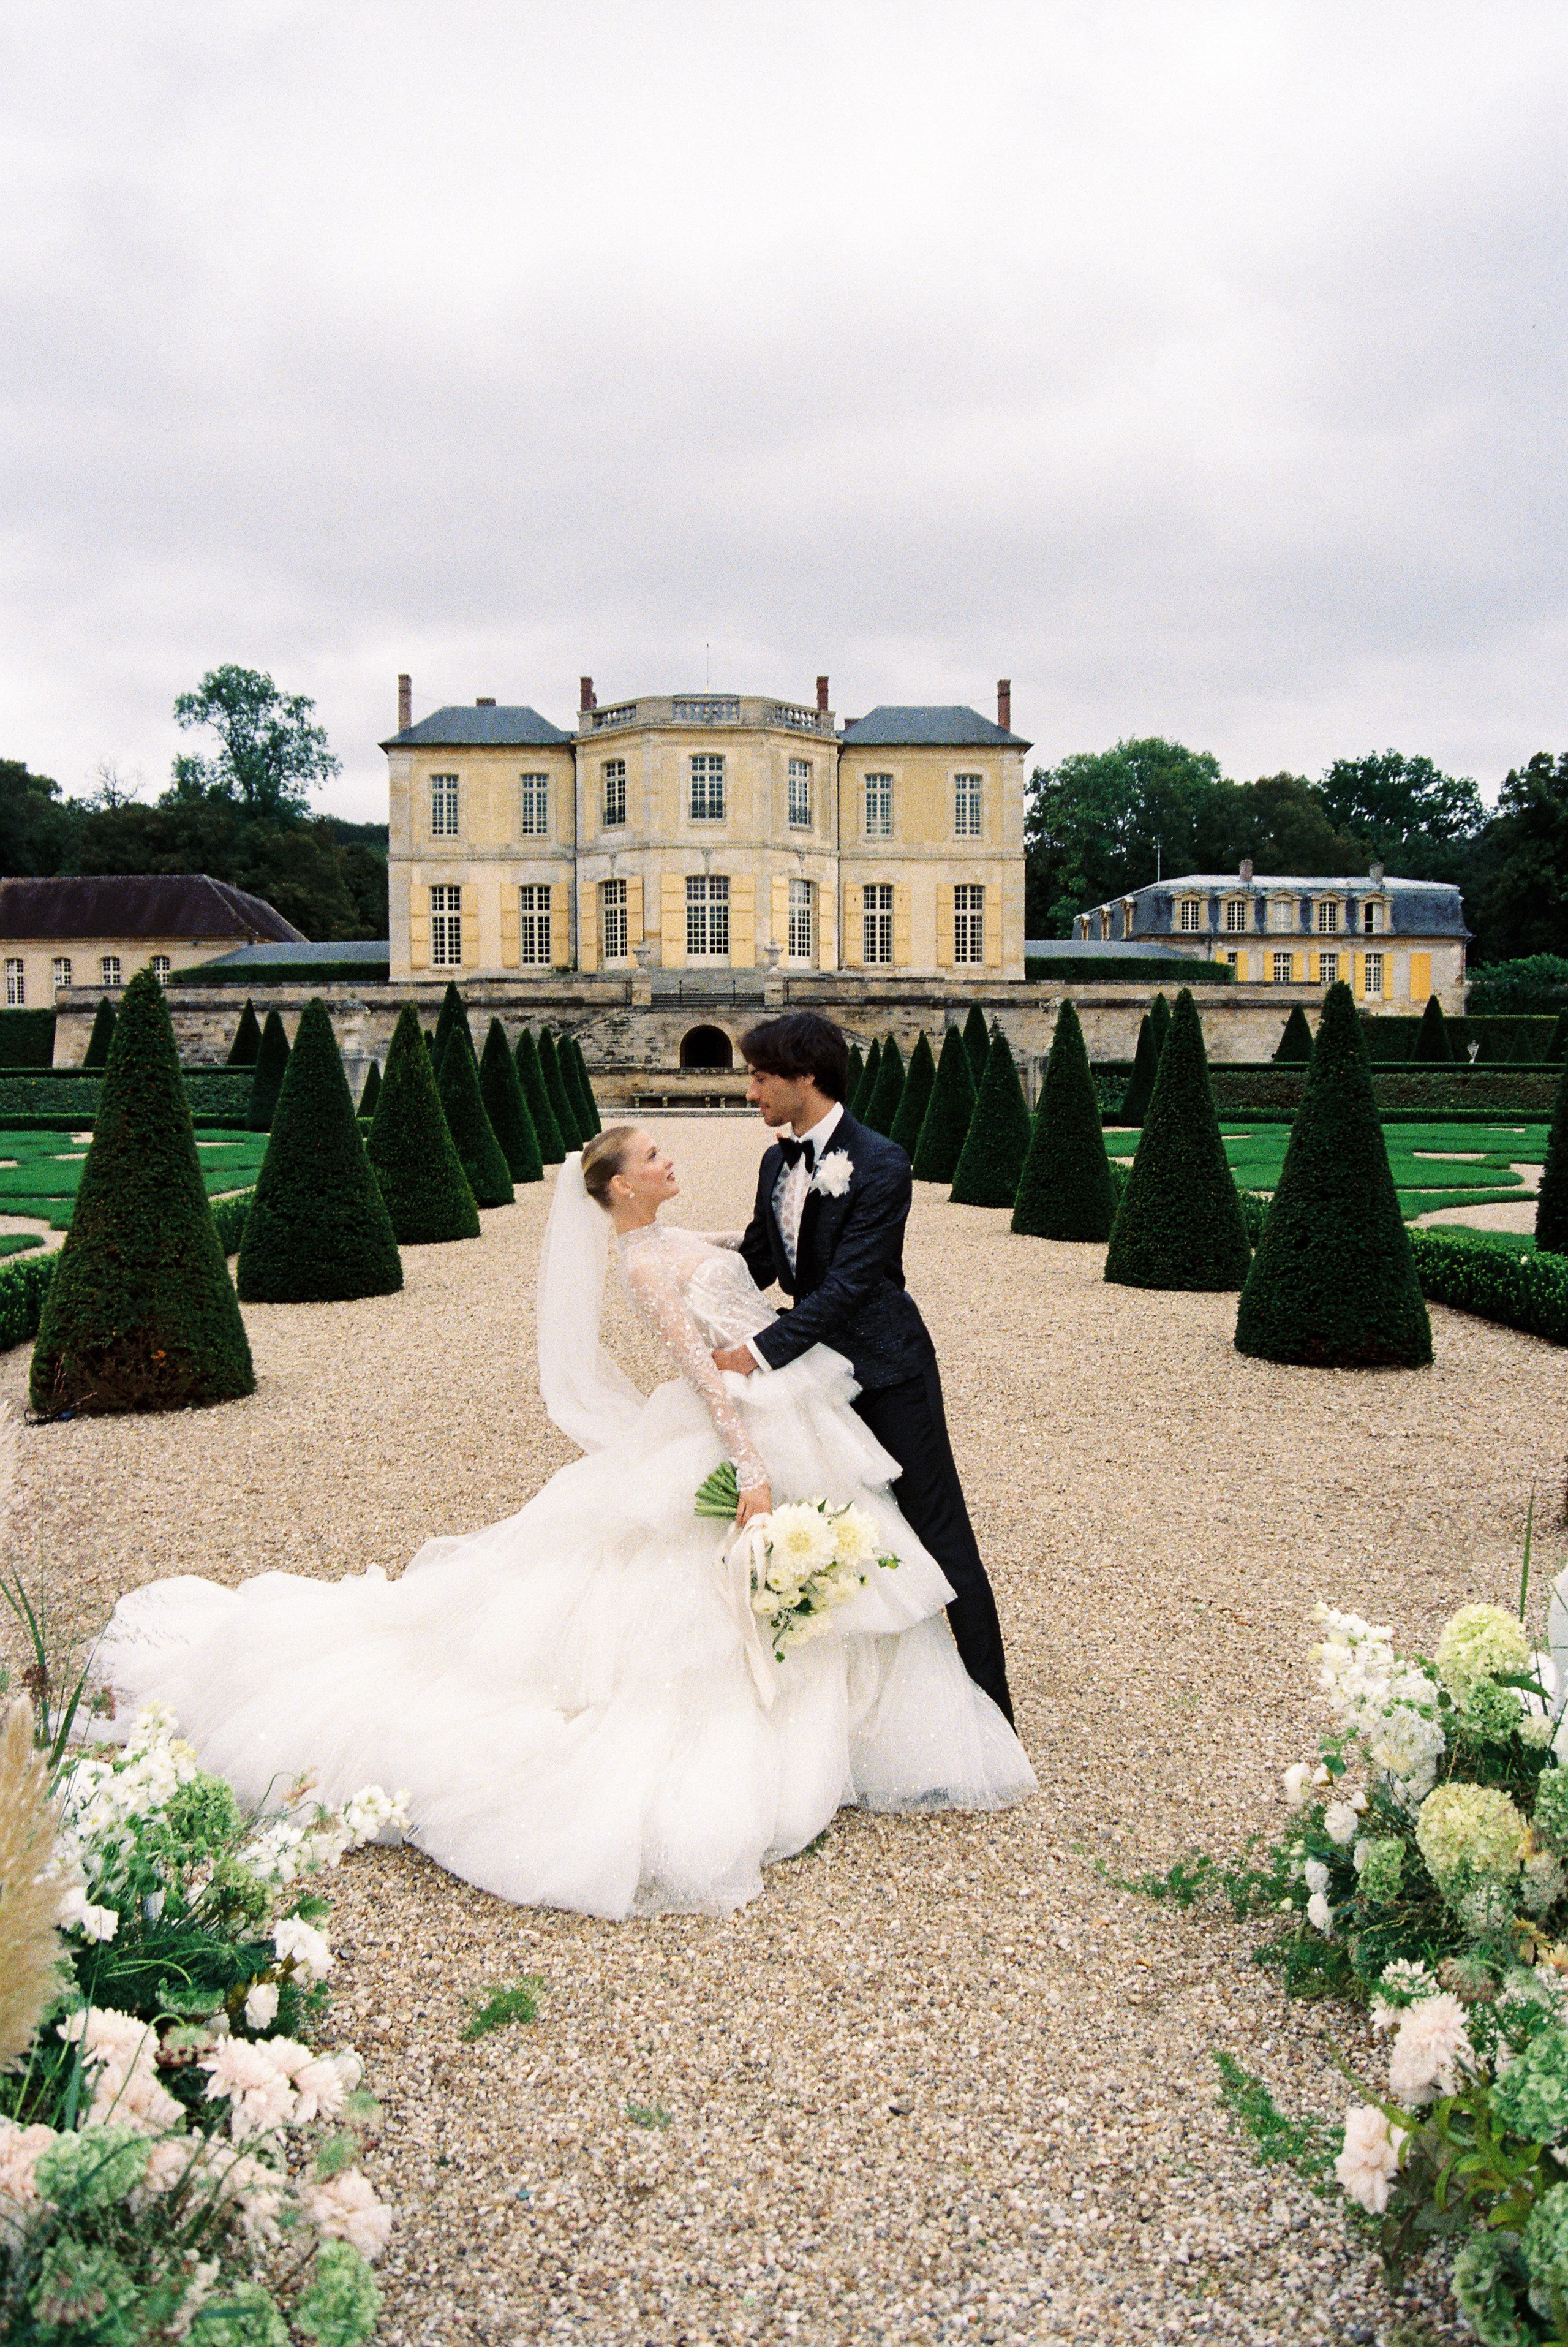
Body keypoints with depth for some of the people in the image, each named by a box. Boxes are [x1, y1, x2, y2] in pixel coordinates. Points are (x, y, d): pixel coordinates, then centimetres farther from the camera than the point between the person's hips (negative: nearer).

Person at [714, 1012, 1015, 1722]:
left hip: (889, 1374, -8)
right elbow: (758, 1263, 12)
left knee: (939, 1532, 0)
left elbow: (846, 1285, -24)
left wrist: (760, 1351, -27)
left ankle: (989, 1707, 11)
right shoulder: (777, 1162, 5)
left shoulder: (880, 1165, -19)